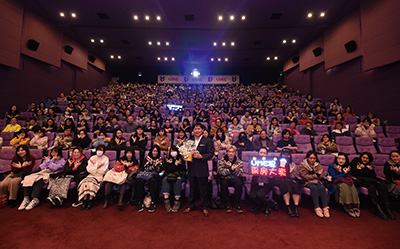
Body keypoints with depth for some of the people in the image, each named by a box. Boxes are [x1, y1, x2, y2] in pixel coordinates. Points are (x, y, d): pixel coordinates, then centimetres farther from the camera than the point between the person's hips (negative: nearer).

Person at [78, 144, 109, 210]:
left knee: (92, 183, -29)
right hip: (91, 175, 4)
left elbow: (102, 171, -6)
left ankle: (90, 200, -17)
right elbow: (88, 169, 2)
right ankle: (84, 200, -17)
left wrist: (94, 166, -8)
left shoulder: (106, 159, 1)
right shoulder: (92, 158, 12)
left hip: (100, 176, -3)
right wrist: (97, 167, -12)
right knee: (84, 182, -24)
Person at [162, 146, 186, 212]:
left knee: (177, 181, -34)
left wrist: (174, 174, -13)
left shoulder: (181, 159, 4)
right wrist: (175, 165, -9)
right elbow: (167, 170, -2)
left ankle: (177, 201, -29)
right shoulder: (167, 160, 11)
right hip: (169, 175, 2)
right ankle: (166, 200, -31)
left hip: (179, 176, -2)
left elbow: (182, 170, -3)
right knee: (165, 180, -29)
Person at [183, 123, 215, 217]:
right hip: (191, 169, 4)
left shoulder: (208, 141, -3)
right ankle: (191, 206, 33)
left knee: (203, 189, 7)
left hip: (202, 169, -4)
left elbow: (211, 153, -10)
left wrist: (201, 156, -23)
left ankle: (204, 207, 25)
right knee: (192, 188, 17)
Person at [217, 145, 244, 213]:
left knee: (239, 184, -29)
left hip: (235, 179, 1)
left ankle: (236, 205, -10)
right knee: (224, 184, -32)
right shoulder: (222, 161, -1)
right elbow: (221, 172, -11)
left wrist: (234, 169, -27)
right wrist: (229, 168, -25)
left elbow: (240, 174, -7)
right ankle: (227, 205, -15)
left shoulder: (239, 162, 2)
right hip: (225, 179, 0)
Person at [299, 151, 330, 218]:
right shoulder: (302, 165, -4)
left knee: (322, 187, -28)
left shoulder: (318, 165, 7)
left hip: (317, 181, 3)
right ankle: (317, 208, -30)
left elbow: (320, 177, -2)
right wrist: (316, 175, -20)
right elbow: (305, 177, -12)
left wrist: (312, 172, -21)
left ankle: (325, 207, -26)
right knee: (314, 187, -32)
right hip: (307, 182, -3)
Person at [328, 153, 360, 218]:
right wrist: (344, 173, -18)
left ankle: (355, 206, -25)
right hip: (334, 183, -5)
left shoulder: (346, 166, 6)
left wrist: (340, 171, -17)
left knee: (352, 185, -27)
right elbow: (333, 178, -13)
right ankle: (348, 207, -30)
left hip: (345, 182, 5)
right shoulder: (331, 166, -9)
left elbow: (348, 177, 0)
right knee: (344, 185, -34)